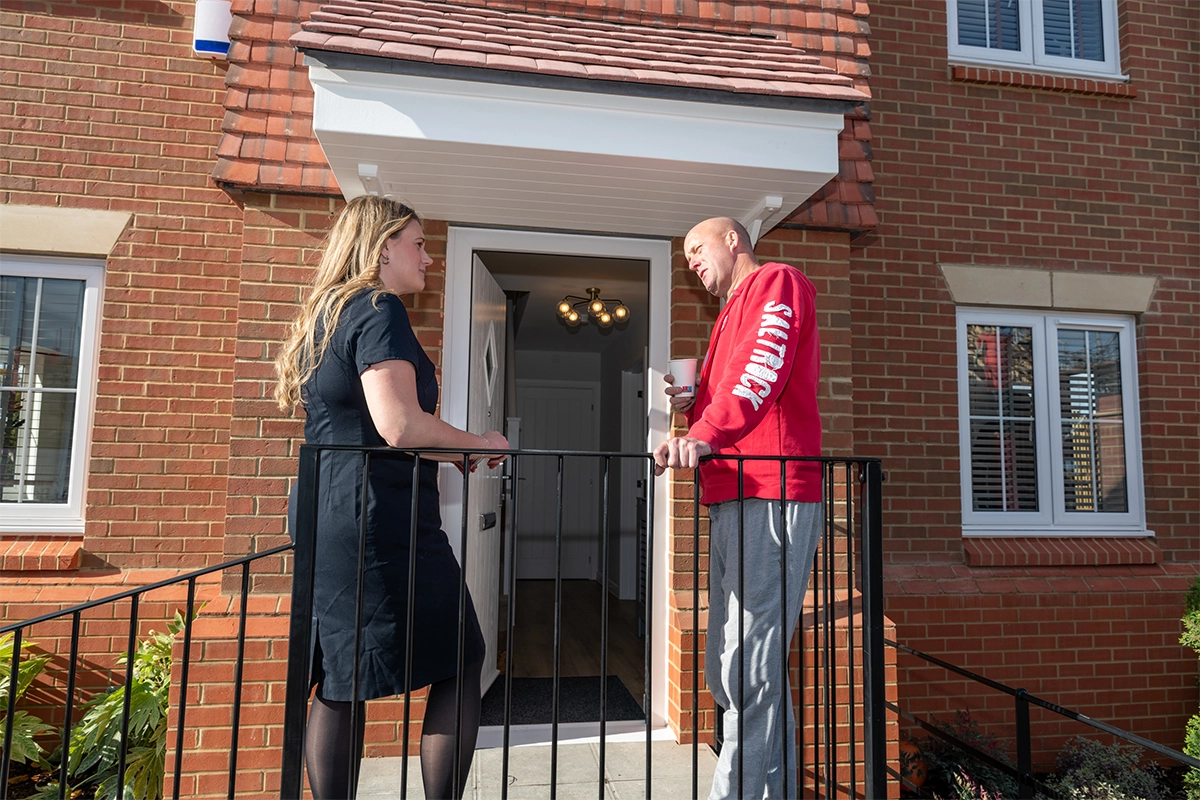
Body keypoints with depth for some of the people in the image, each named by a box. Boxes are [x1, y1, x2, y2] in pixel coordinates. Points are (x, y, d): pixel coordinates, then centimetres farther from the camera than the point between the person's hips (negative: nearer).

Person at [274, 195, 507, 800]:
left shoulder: (326, 316, 20)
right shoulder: (378, 309, -10)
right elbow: (400, 426, -22)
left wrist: (450, 452, 20)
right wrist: (478, 445, -6)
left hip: (323, 518, 10)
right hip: (378, 517, -10)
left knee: (338, 682, 13)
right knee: (460, 665, 2)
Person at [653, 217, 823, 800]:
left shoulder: (776, 282, 4)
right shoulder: (734, 313, 31)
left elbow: (764, 369, -16)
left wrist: (704, 435, -27)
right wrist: (692, 406, 16)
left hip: (770, 495, -10)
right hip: (732, 501, 10)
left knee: (749, 670, -12)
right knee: (727, 670, 11)